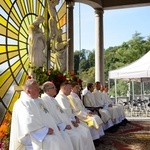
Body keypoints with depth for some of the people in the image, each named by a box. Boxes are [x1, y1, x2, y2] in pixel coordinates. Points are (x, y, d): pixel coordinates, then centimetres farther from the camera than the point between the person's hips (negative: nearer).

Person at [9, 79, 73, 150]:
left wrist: (55, 126, 6)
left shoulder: (38, 100, 17)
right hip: (36, 136, -9)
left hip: (47, 131, 9)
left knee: (65, 138, -1)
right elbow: (29, 123, -23)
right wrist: (45, 130, -21)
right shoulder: (22, 103, -12)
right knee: (52, 141, -30)